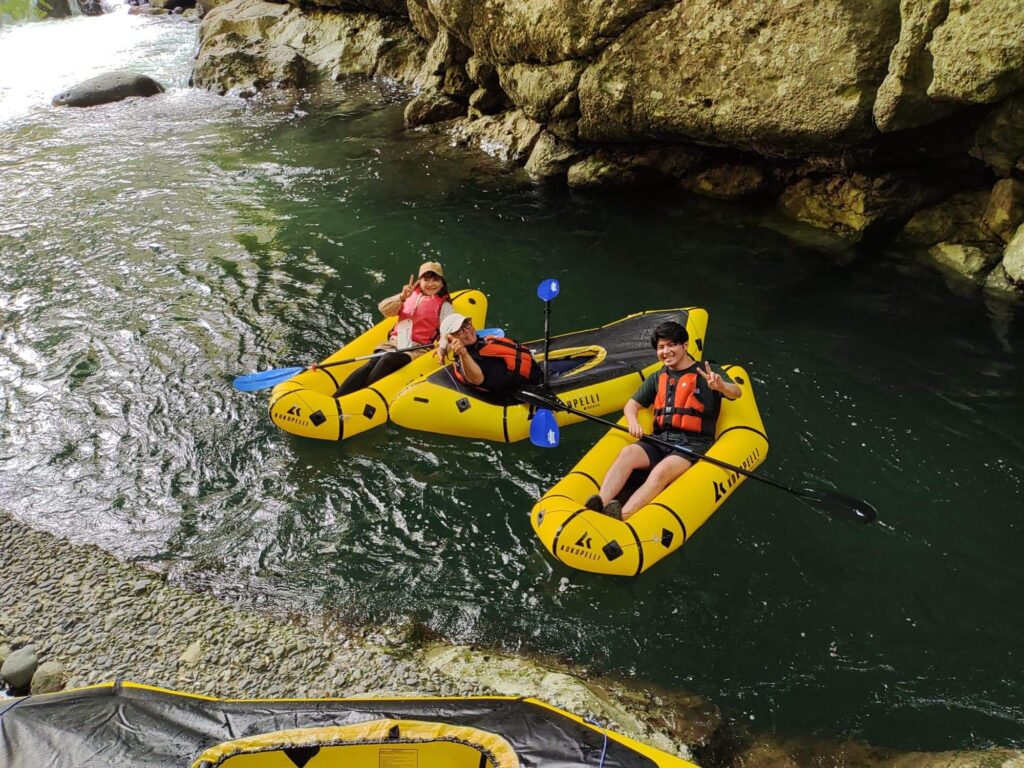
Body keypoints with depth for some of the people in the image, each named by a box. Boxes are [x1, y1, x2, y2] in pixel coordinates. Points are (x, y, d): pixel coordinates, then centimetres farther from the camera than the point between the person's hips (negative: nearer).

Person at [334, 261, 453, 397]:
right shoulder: (411, 294, 20)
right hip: (395, 342, 3)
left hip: (417, 348, -3)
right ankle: (336, 399, -39)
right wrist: (402, 297, -10)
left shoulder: (444, 306, 9)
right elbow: (384, 309, 9)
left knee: (388, 360, -32)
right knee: (373, 363, -26)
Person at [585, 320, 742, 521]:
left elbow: (736, 392, -11)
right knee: (627, 453, -26)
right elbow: (631, 405, 20)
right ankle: (600, 505, -42)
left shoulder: (709, 372, 6)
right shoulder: (657, 378, 22)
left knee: (662, 471, -33)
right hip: (660, 440, 5)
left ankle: (621, 518, -51)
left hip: (693, 443, -4)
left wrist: (721, 386, -36)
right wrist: (633, 421, -5)